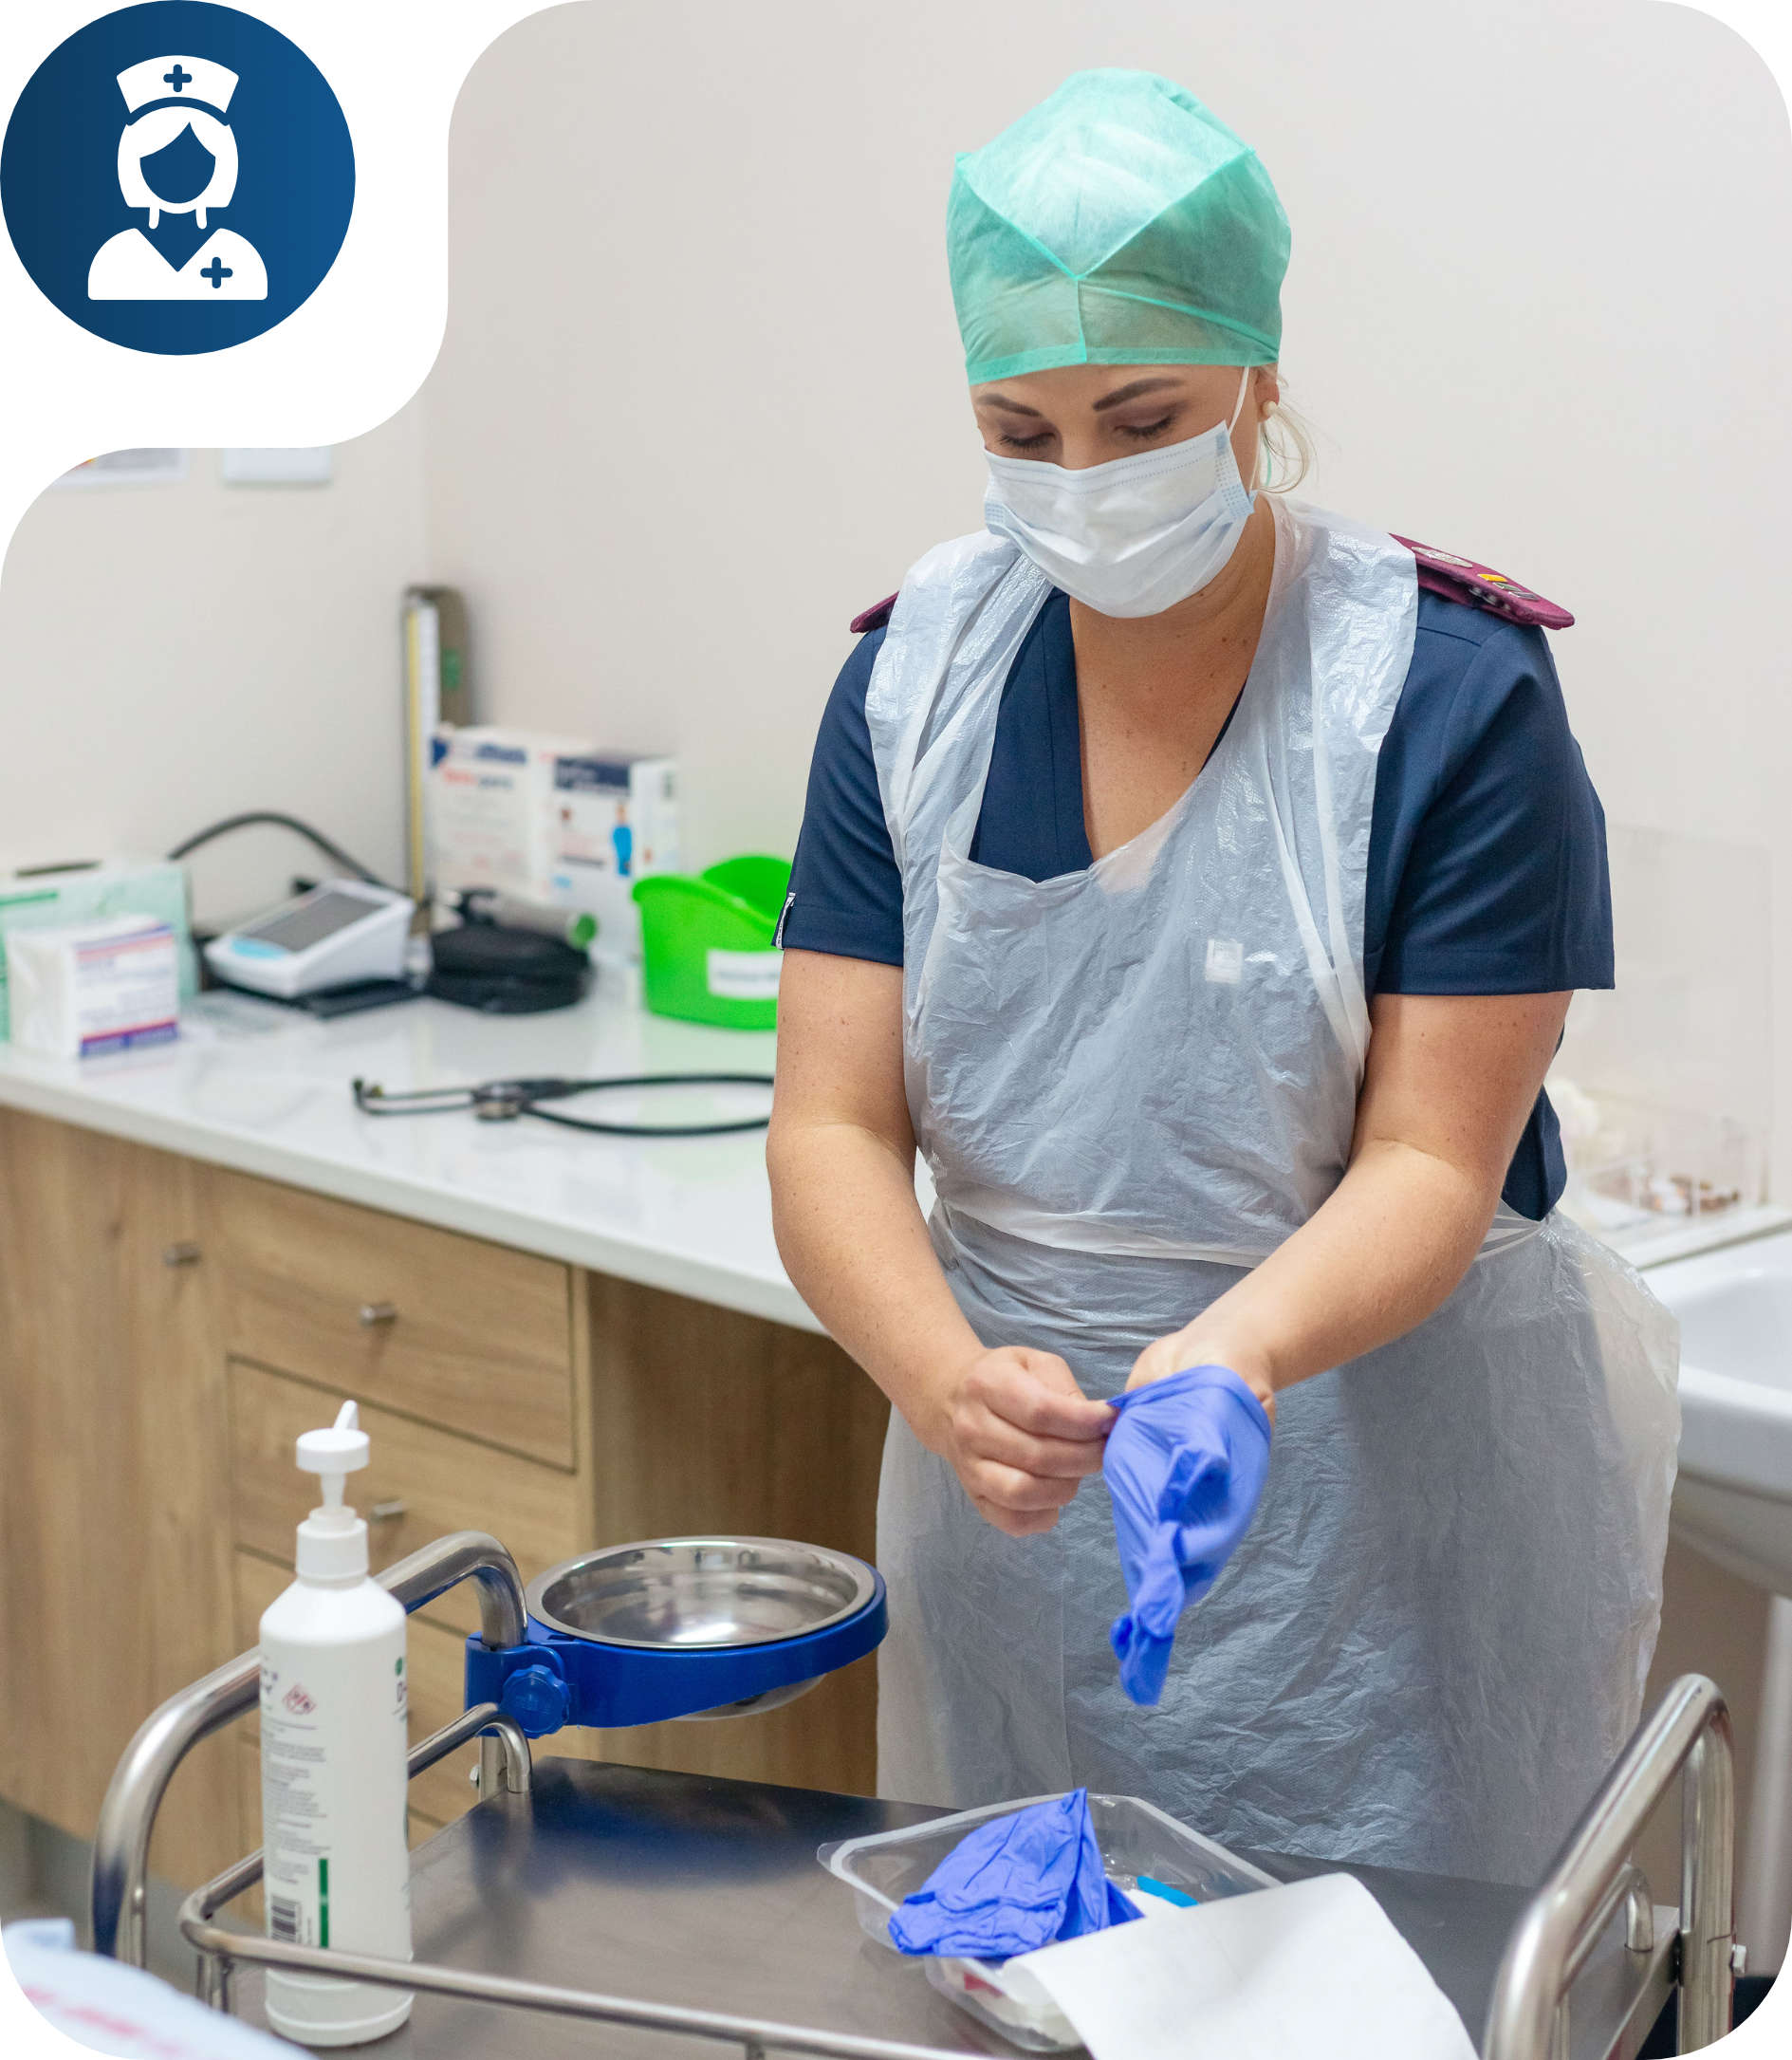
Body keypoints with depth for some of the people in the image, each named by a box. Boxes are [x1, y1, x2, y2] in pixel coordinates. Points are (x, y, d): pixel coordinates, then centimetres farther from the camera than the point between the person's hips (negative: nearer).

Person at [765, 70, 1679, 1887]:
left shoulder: (1452, 697, -12)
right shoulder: (917, 678, -1)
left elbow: (1430, 1165, -14)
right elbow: (834, 1129, -6)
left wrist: (1234, 1347, -34)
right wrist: (949, 1379, -25)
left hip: (1383, 1524, -3)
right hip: (1021, 1518, 4)